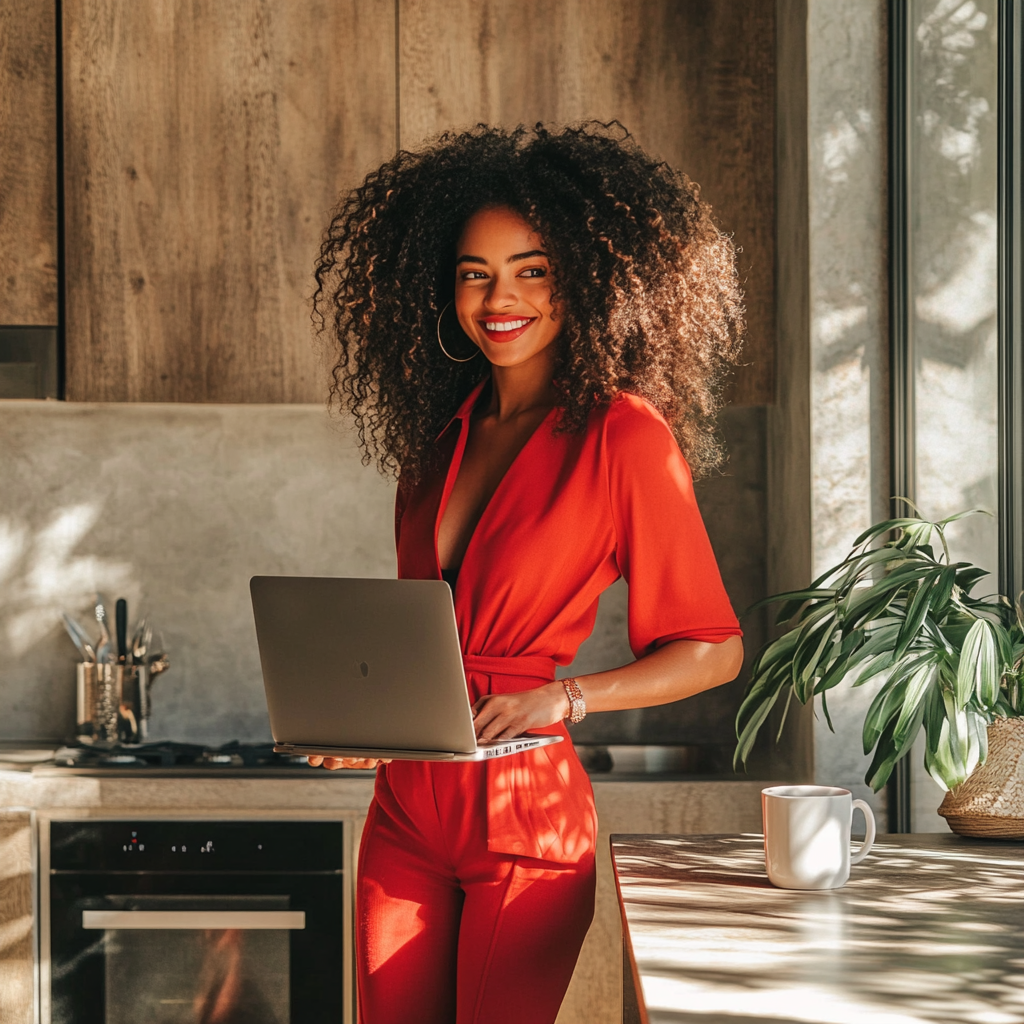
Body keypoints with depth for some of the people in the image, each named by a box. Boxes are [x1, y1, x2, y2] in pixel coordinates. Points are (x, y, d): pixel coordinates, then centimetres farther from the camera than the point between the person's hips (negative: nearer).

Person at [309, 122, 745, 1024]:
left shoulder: (623, 435, -8)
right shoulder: (440, 439, 11)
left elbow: (711, 648, -6)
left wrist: (563, 698, -18)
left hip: (527, 814, -6)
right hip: (405, 809, 6)